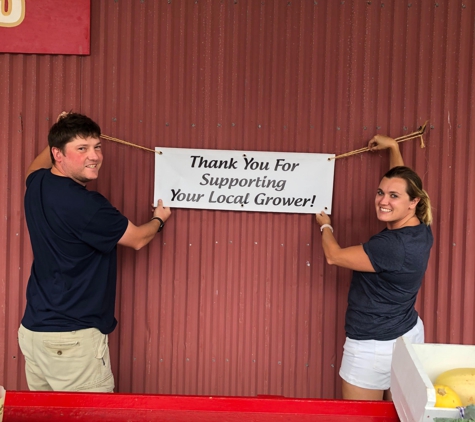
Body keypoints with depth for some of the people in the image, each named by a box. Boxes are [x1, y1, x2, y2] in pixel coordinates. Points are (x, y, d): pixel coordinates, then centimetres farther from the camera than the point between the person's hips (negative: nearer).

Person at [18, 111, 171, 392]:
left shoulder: (38, 185, 5)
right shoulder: (85, 205, -20)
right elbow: (138, 239, -4)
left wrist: (60, 135, 34)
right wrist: (159, 219, 16)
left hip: (33, 330, 9)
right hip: (73, 339, -9)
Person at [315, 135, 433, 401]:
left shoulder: (392, 245, -27)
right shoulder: (420, 231, -1)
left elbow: (334, 256, -15)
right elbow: (401, 180, 17)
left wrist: (325, 226, 5)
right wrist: (393, 147, 29)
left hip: (375, 348, -9)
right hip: (406, 337, 9)